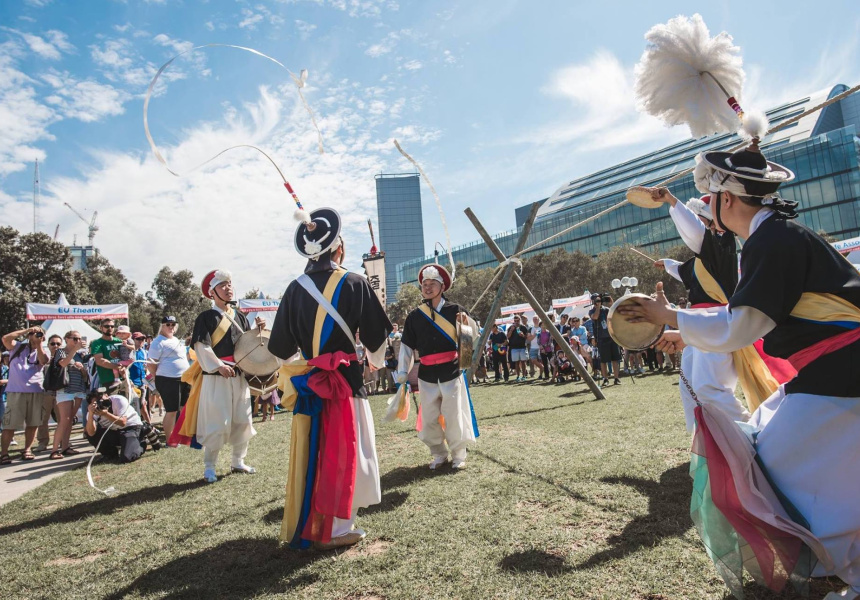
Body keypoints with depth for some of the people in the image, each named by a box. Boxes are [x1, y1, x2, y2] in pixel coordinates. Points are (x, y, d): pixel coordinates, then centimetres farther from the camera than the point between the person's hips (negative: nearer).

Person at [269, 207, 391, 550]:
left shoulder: (295, 289, 1)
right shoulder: (353, 284, -8)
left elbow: (280, 347, 5)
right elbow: (377, 336, -1)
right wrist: (375, 361, 20)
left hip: (307, 384, 4)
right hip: (344, 380, -4)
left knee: (309, 454, 16)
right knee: (343, 454, 7)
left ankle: (304, 525, 30)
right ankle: (336, 529, 16)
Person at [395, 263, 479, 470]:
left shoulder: (455, 310, 0)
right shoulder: (414, 316, 4)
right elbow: (406, 346, 8)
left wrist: (468, 322, -15)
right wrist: (403, 372, 2)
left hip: (451, 372, -2)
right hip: (426, 375, 2)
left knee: (454, 416, 2)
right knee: (429, 418, 8)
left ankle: (458, 455, 20)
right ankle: (439, 454, 26)